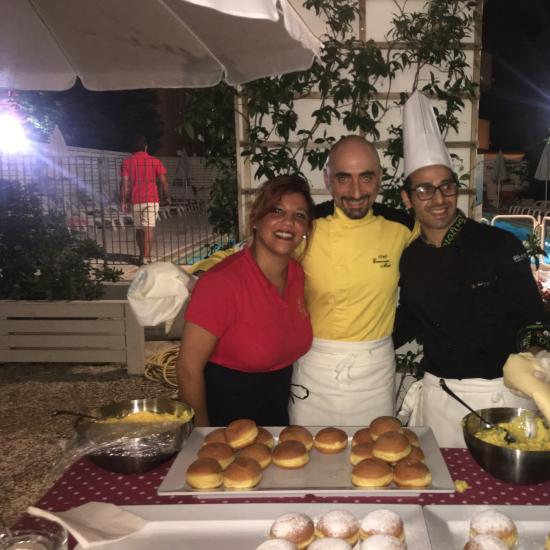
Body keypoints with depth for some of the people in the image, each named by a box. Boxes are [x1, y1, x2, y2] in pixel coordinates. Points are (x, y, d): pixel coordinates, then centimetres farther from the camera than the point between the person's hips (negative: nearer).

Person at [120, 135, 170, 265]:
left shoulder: (127, 162, 3)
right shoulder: (155, 161, 2)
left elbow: (124, 183, -4)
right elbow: (163, 181, 0)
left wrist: (123, 201, -2)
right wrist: (167, 196, 12)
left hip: (135, 201, 2)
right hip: (151, 199, -2)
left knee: (139, 229, 16)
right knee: (149, 229, -7)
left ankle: (142, 255, 28)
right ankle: (146, 257, -18)